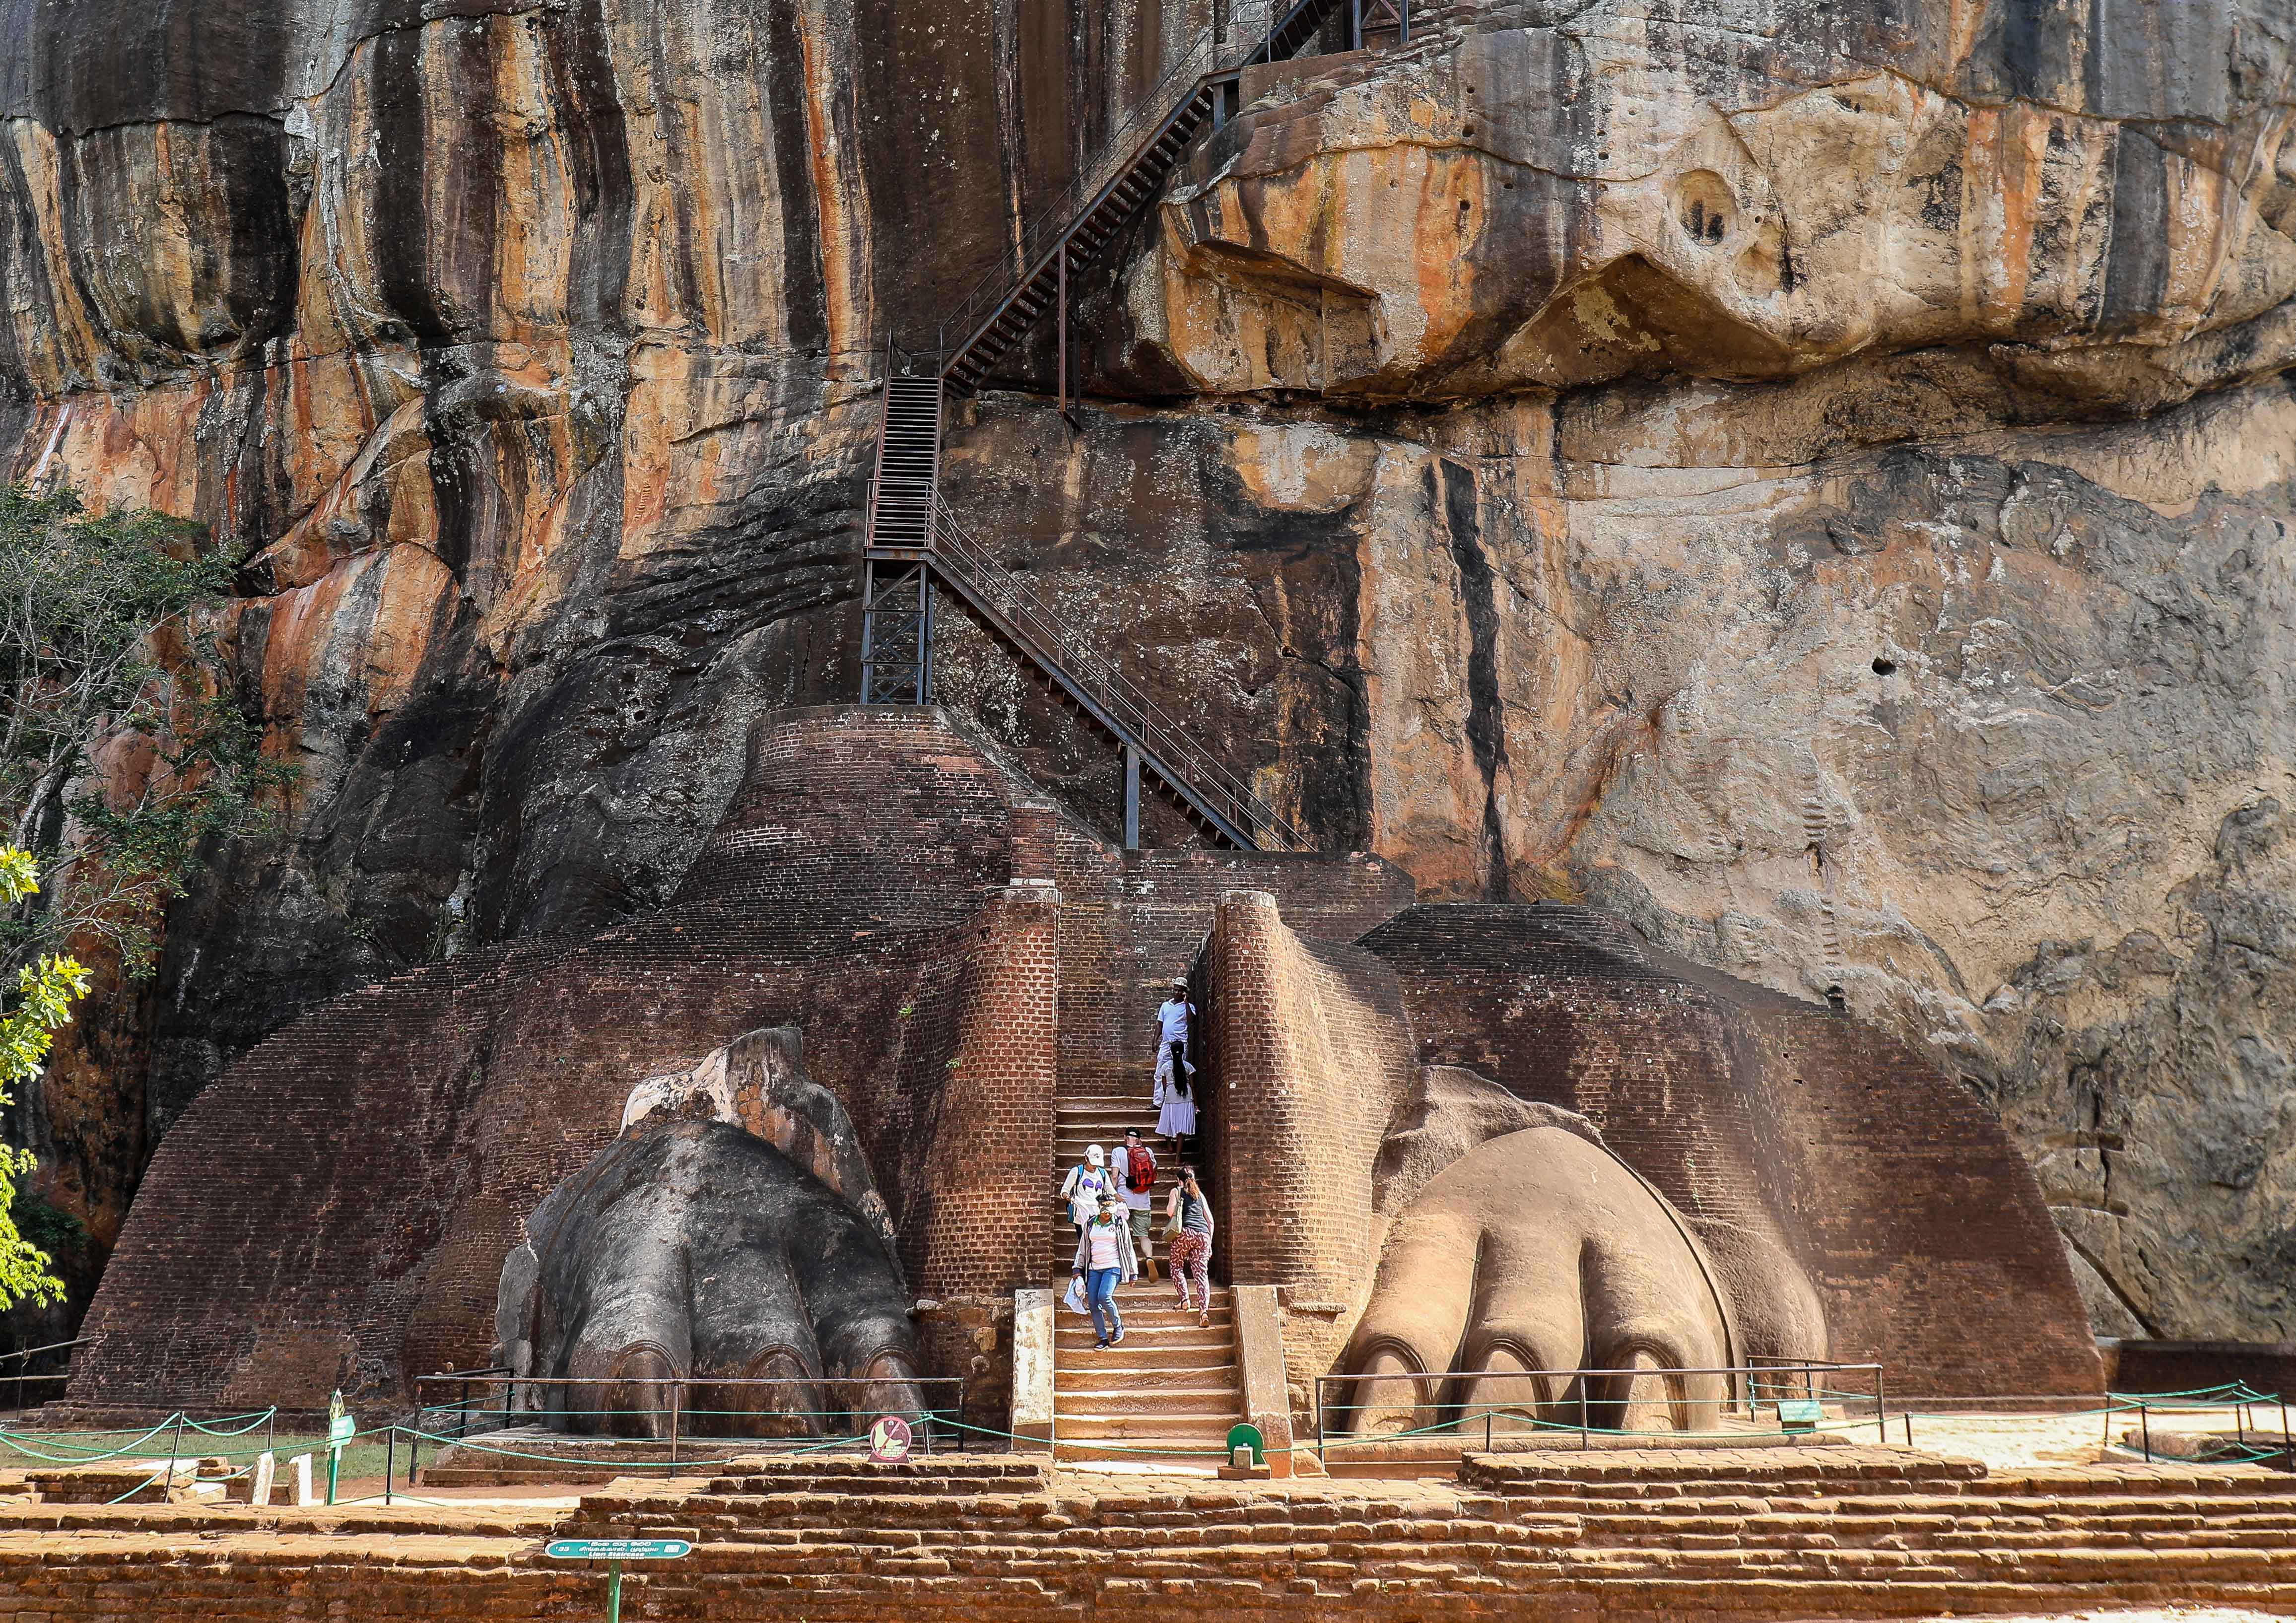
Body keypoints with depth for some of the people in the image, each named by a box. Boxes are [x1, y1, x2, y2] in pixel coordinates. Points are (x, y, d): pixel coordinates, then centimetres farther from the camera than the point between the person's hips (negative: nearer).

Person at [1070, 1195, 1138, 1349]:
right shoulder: (1090, 1225, 11)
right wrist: (1077, 1270, 9)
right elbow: (1082, 1248, 17)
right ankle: (1103, 1338, 3)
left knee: (1104, 1296, -24)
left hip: (1113, 1267, -4)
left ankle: (1118, 1326, -1)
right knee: (1093, 1303, -5)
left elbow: (1128, 1249, 7)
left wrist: (1133, 1273, 5)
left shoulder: (1120, 1224, 4)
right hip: (1094, 1269, 4)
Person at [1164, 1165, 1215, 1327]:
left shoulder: (1177, 1191, 13)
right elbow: (1210, 1220, 21)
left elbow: (1170, 1212, -1)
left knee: (1177, 1267, 14)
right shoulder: (1200, 1194, 25)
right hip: (1203, 1234, 4)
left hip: (1185, 1232, -4)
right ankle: (1204, 1310, -13)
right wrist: (1209, 1243, 25)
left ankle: (1184, 1299, -4)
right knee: (1201, 1273, 0)